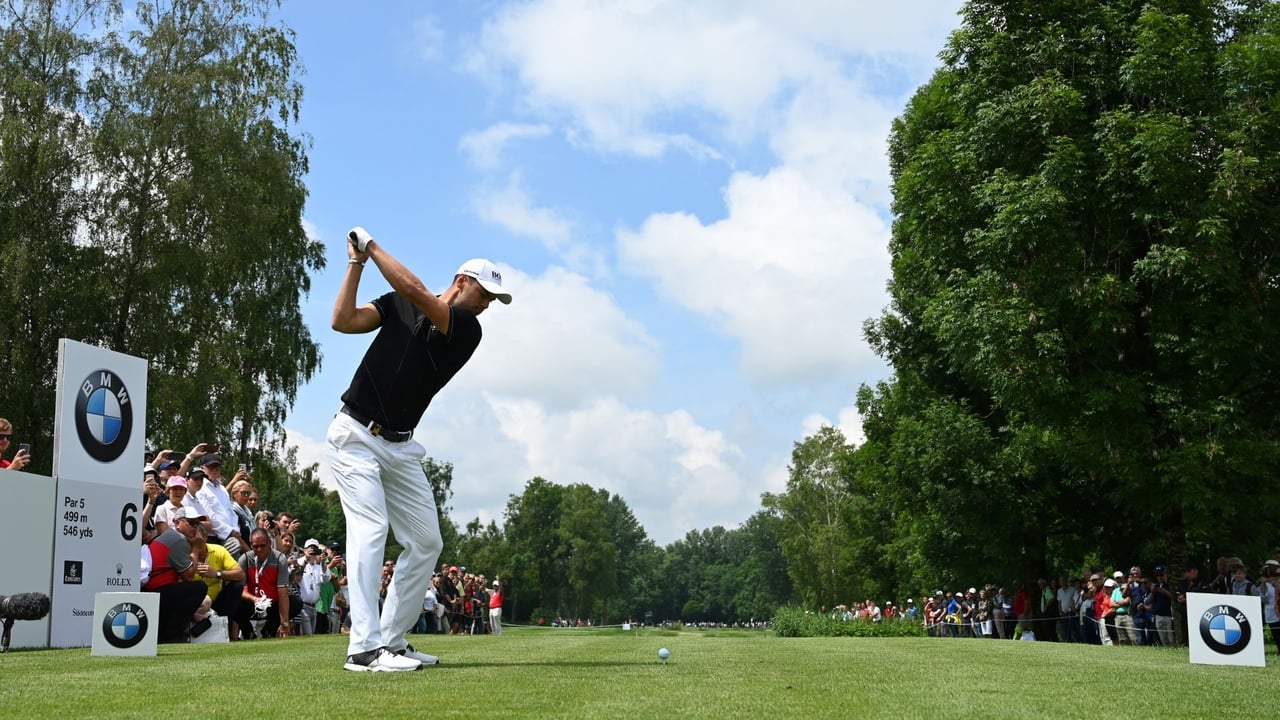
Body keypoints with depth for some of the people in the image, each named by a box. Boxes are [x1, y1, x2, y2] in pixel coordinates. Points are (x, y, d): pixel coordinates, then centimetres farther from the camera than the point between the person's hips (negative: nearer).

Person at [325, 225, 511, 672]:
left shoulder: (468, 331, -1)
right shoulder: (398, 305, 2)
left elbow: (413, 289, -16)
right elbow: (343, 321, -9)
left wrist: (372, 246, -9)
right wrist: (357, 262, -8)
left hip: (401, 447, 4)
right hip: (356, 436, -4)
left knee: (426, 542, 3)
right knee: (370, 531, -18)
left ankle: (392, 640, 13)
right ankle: (365, 648, -21)